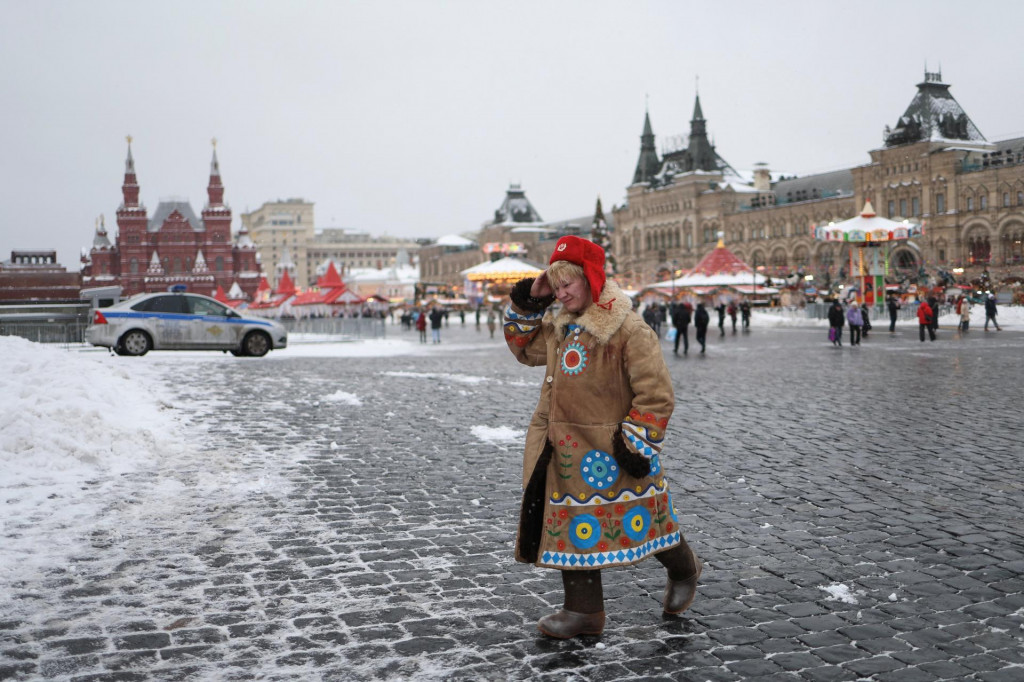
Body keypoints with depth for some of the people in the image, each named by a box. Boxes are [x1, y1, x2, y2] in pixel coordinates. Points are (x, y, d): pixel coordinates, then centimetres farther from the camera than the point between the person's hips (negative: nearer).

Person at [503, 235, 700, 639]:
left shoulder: (628, 330, -17)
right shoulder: (561, 327, 9)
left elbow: (656, 394, -17)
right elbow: (525, 349, 24)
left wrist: (637, 444, -18)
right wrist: (528, 304, 10)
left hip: (611, 451, -7)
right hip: (569, 452, 7)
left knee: (638, 522, 9)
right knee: (573, 527, 9)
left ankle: (684, 569, 38)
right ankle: (583, 610, 20)